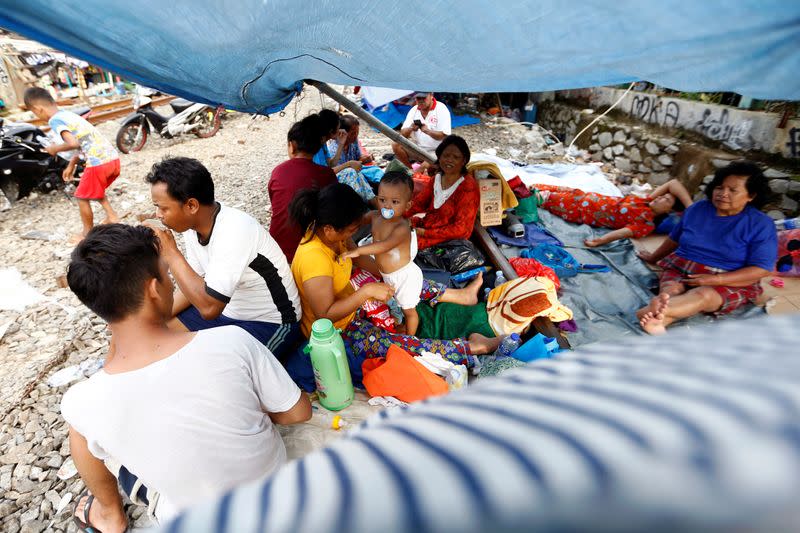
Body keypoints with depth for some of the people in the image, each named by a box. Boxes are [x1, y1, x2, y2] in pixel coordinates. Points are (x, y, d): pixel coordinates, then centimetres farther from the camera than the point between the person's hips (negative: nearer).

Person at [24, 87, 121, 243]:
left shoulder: (55, 120, -5)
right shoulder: (69, 114, 21)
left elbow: (73, 143, -20)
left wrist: (55, 149, -1)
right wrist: (71, 165, 33)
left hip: (98, 163, -8)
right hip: (113, 158, 8)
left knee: (82, 198, 12)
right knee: (95, 190, 32)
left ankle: (88, 234, 23)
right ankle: (112, 216, 28)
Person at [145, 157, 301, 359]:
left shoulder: (234, 231, -30)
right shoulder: (193, 224, -4)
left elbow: (209, 307, -32)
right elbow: (195, 284, 9)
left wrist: (171, 253, -24)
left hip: (269, 323, -8)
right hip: (227, 310, 8)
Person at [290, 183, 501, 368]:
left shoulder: (329, 232, -11)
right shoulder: (314, 259, -37)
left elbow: (357, 256, 7)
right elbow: (326, 315, -32)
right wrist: (366, 291, -33)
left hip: (347, 299, 9)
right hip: (336, 330, -9)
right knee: (402, 346, -17)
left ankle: (458, 294, 23)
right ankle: (471, 348, -6)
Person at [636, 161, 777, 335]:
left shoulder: (761, 225, -4)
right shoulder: (697, 208, 7)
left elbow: (761, 269, -11)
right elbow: (674, 238, 23)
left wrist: (715, 280, -22)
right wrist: (653, 258, 34)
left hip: (728, 283, -3)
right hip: (680, 270, 4)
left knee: (703, 295, -39)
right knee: (669, 290, -33)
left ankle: (651, 311, -69)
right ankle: (658, 320, -67)